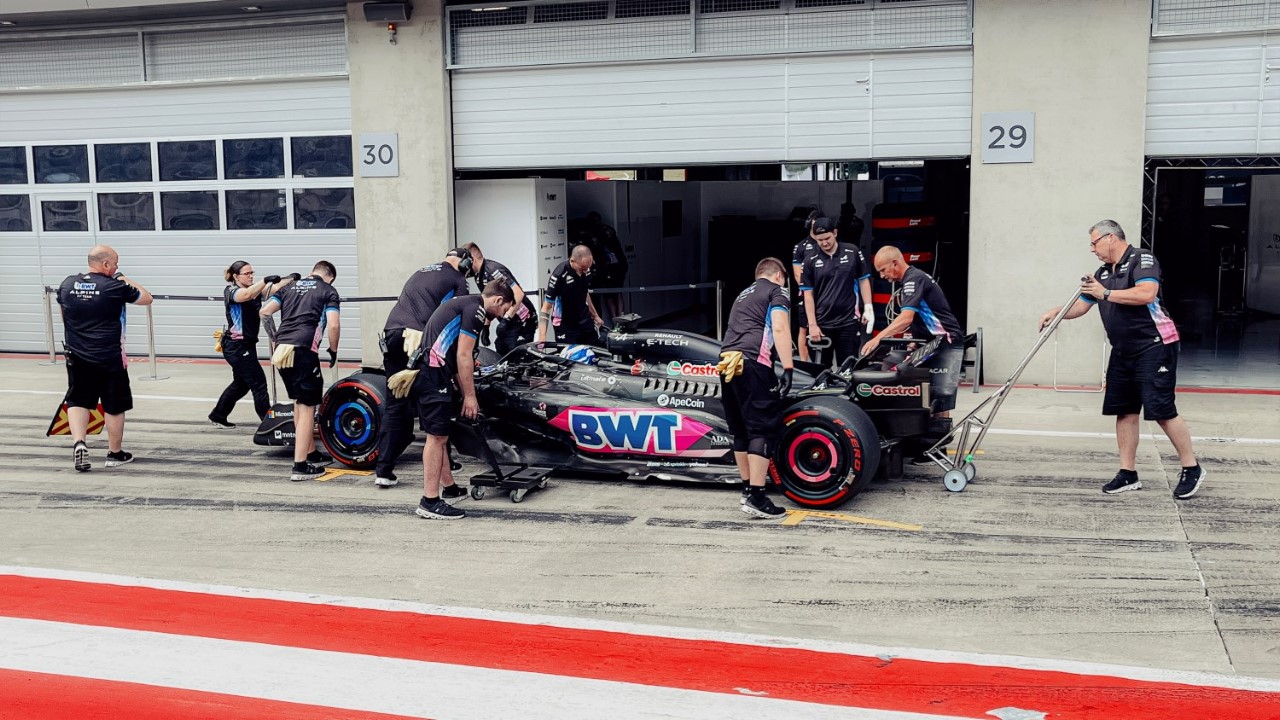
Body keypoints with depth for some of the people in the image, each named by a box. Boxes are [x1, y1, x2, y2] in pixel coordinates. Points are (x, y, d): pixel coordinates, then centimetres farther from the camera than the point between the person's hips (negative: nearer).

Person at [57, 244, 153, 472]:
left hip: (77, 357, 4)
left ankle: (78, 442, -4)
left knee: (78, 401, 16)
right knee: (114, 406, 9)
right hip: (109, 358, -4)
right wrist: (127, 280, 13)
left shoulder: (67, 284, 3)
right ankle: (115, 454, 19)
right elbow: (147, 298, 1)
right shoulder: (114, 287, -12)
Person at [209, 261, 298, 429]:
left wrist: (291, 279, -26)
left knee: (241, 384, 20)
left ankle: (218, 416, 35)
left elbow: (275, 289, -8)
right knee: (259, 383, -7)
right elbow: (246, 295, -35)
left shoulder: (255, 289, 8)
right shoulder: (230, 291, -12)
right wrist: (266, 280, -48)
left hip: (247, 345, 9)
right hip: (236, 347, -9)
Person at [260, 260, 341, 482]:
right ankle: (300, 466, -5)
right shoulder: (329, 291, 8)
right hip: (303, 350, -6)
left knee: (299, 402, 21)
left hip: (281, 348, 6)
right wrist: (333, 350, 11)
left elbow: (264, 312, 14)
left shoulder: (289, 287, 22)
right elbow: (333, 325, -4)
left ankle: (311, 453, 32)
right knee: (307, 406, -1)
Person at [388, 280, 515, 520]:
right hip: (433, 373, -10)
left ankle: (448, 487, 30)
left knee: (439, 435, 18)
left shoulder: (463, 303, 24)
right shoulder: (476, 309, -7)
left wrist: (465, 394, 28)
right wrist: (470, 396, -6)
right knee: (437, 436, -8)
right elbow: (464, 356, -12)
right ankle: (430, 502, -7)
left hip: (425, 371, 10)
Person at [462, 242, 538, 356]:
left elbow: (518, 294, -27)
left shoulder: (493, 270, -20)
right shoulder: (479, 276, 9)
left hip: (522, 322, -10)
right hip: (508, 322, 10)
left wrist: (507, 319, -28)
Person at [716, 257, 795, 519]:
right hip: (751, 363, -8)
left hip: (726, 363, 8)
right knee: (764, 428, -8)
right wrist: (788, 369, -11)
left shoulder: (743, 295, 33)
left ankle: (747, 489, 23)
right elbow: (779, 329, -6)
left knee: (741, 430, 16)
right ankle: (756, 497, -14)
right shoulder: (777, 292, 11)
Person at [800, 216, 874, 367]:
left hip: (848, 321, 0)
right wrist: (812, 324, -5)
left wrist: (868, 307, 1)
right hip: (821, 323, 0)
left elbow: (863, 280, 9)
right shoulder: (811, 261, -1)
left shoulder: (853, 252, -1)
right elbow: (808, 294, 0)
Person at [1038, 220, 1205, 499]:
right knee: (1124, 411, 6)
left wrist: (1105, 293, -19)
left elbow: (1146, 294, -26)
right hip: (1123, 351, 8)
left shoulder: (1142, 259, -9)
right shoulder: (1103, 273, 16)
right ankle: (1128, 474, 13)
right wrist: (1056, 312, 2)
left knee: (1161, 410, -9)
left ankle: (1192, 469, 5)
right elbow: (1081, 306, 20)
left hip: (1154, 347, -8)